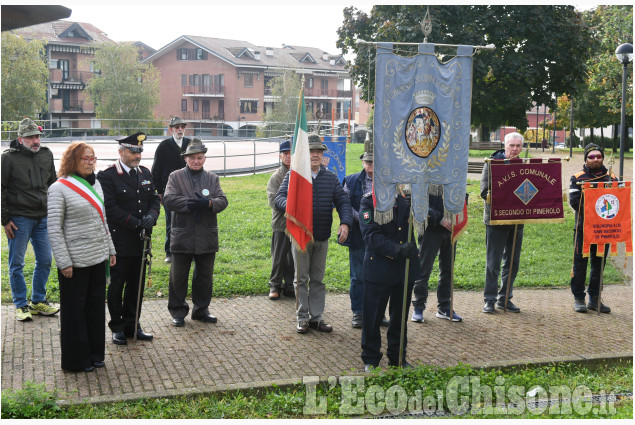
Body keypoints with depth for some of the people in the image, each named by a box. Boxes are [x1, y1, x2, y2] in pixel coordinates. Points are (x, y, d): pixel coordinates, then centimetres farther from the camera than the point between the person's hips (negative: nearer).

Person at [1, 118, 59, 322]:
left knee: (45, 260, 9)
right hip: (19, 219, -5)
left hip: (43, 218, 5)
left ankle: (38, 301, 24)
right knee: (16, 264, 2)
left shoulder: (46, 155, 8)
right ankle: (21, 305, 14)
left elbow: (52, 184, 19)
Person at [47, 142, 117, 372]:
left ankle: (95, 353, 25)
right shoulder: (59, 188, -11)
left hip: (98, 257, 6)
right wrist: (64, 262, -15)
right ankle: (77, 359, 16)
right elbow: (54, 228, -12)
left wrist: (110, 249, 14)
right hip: (75, 262, -6)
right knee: (75, 309, 4)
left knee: (96, 305, 13)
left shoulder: (95, 184, 10)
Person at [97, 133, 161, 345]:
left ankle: (132, 325, 24)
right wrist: (136, 223, -19)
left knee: (137, 285, 12)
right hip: (119, 241, -6)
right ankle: (117, 328, 17)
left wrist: (151, 216, -10)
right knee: (116, 285, 5)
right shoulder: (107, 176, -10)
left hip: (141, 240, 6)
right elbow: (111, 208, -16)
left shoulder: (145, 173, 11)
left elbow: (154, 199, 12)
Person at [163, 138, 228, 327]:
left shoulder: (212, 178, 10)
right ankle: (178, 311, 17)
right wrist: (190, 204, -21)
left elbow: (222, 201, -1)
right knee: (178, 276, 5)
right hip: (182, 235, -2)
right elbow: (168, 199, -11)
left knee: (205, 276, 11)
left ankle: (201, 309, 25)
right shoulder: (176, 177, 3)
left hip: (207, 236, 3)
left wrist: (208, 203, -21)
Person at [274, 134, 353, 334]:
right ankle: (302, 318, 14)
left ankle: (316, 317, 20)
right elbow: (279, 198, -12)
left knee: (318, 279, 11)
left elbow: (342, 201, 4)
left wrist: (345, 223, -13)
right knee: (301, 279, 5)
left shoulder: (331, 177, 7)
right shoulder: (294, 175, -3)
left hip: (322, 237, 3)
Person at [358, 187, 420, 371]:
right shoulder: (369, 202, -6)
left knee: (400, 316, 14)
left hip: (405, 268, 4)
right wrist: (397, 249, -28)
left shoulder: (406, 199, 7)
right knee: (373, 316, 3)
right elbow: (371, 236, -16)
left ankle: (398, 358, 28)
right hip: (378, 268, -4)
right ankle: (370, 360, 18)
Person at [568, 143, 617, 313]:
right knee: (580, 263, 0)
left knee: (599, 264, 8)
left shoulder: (611, 178, 11)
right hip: (583, 228, -3)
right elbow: (574, 201, -8)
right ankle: (578, 298, 9)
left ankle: (595, 299, 17)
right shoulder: (577, 178, 3)